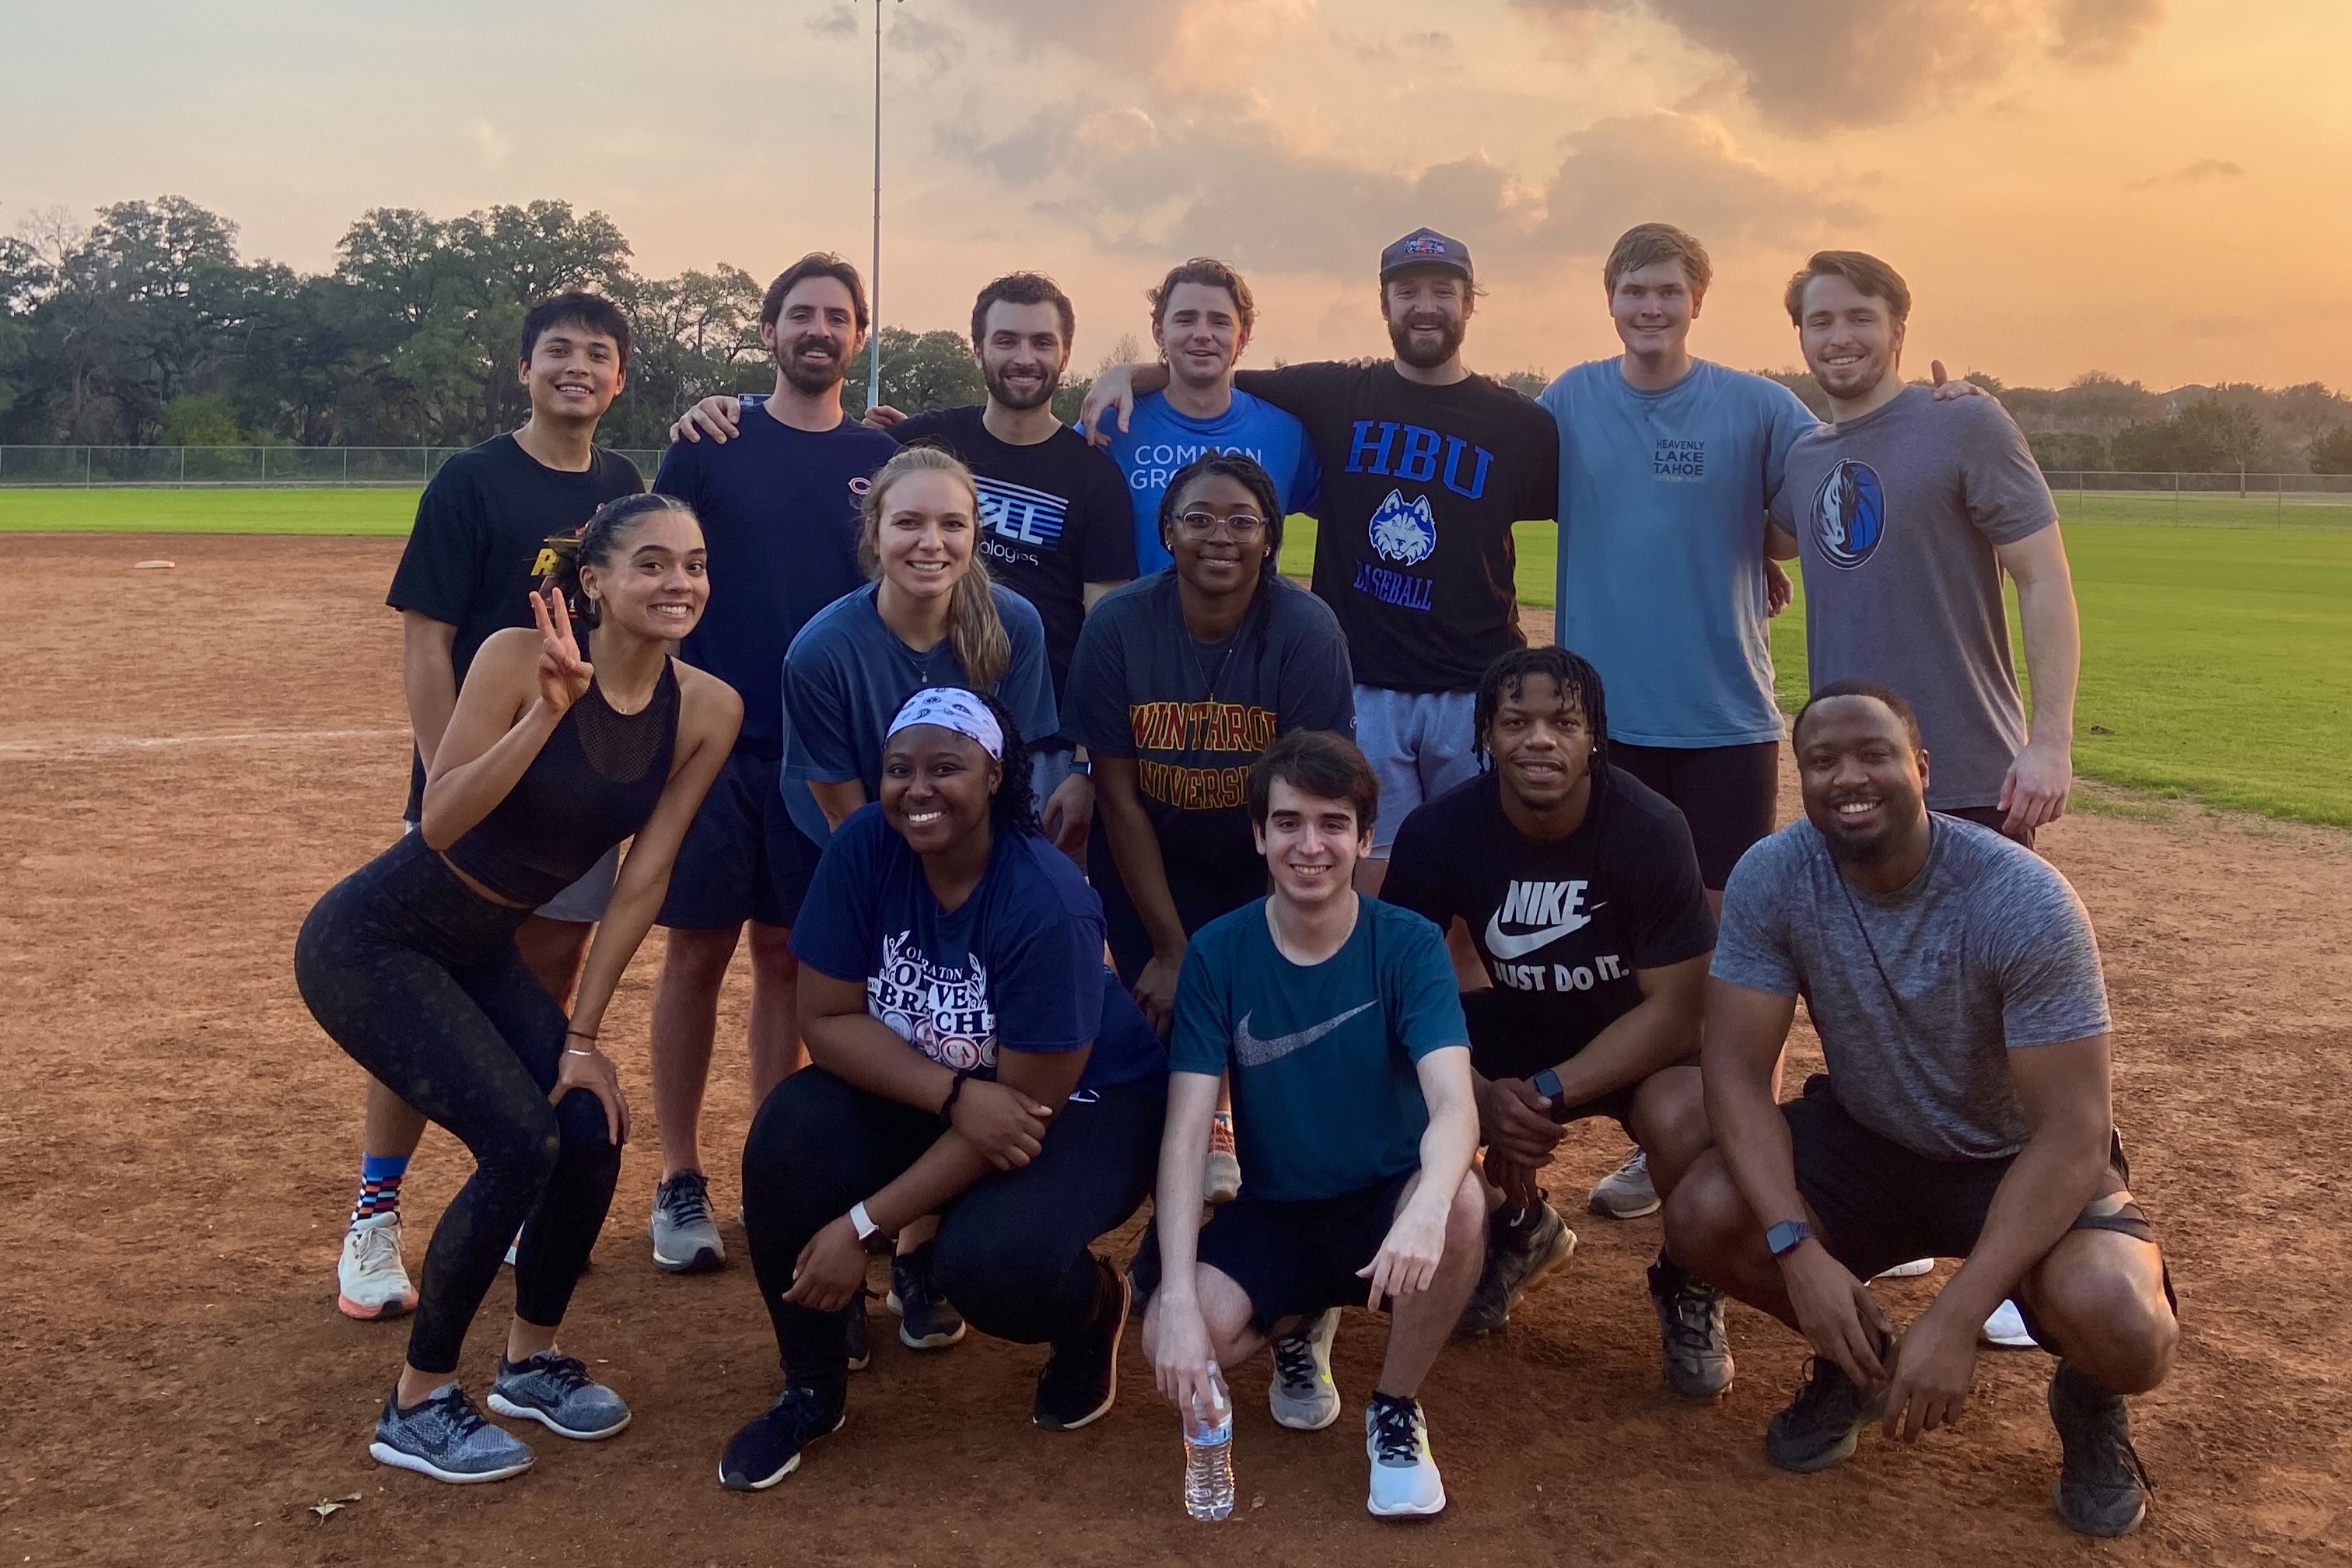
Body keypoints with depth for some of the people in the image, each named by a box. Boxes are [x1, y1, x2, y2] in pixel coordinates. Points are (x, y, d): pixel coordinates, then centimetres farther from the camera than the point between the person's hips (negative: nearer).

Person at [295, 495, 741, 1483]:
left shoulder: (707, 712, -9)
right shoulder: (519, 659, -23)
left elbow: (642, 881, -5)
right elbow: (438, 825, -30)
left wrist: (581, 1034, -5)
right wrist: (549, 709, -39)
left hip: (484, 951, 6)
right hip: (371, 942, -6)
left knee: (592, 1127, -7)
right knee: (521, 1140, -18)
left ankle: (531, 1361, 21)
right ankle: (416, 1405, 2)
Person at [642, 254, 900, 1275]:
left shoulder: (883, 461, 7)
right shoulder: (711, 445, 2)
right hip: (711, 740, -2)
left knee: (789, 957, 9)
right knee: (697, 952, 3)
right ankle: (680, 1181, 12)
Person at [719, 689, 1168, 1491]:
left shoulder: (1047, 905, -29)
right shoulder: (863, 848, -17)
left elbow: (1027, 1099, -25)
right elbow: (827, 1019, -13)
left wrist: (864, 1225, -26)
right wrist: (958, 1094, -30)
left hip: (1081, 1103, -4)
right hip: (918, 1092, 5)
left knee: (990, 1262, -32)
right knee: (791, 1134, -24)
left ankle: (1091, 1312, 7)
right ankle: (812, 1387, -2)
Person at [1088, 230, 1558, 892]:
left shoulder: (1519, 424, 3)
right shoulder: (1335, 396, 5)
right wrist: (1131, 373, -8)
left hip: (1475, 693, 0)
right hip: (1362, 685, 0)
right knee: (1376, 873, 3)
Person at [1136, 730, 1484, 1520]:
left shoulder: (1409, 945, -15)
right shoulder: (1217, 954, -11)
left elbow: (1454, 1106, -29)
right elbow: (1185, 1136, -16)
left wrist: (1428, 1204, -53)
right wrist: (1178, 1298, -30)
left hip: (1388, 1201, -1)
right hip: (1273, 1211, 2)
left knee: (1461, 1203, -36)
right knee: (1173, 1345, -26)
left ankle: (1396, 1409, -7)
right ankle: (1302, 1322, 12)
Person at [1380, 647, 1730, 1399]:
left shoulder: (1650, 829, -26)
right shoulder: (1438, 832, -20)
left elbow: (1675, 1007, -22)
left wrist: (1549, 1092, -33)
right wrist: (1484, 1098, -31)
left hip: (1643, 1030, -3)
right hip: (1522, 1021, 3)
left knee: (1685, 1122, -36)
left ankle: (1687, 1287, 0)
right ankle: (1518, 1229, 13)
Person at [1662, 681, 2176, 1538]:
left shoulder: (2024, 901, -28)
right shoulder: (1772, 878, -18)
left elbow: (2072, 1132, -28)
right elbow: (1737, 1069, -18)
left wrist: (1954, 1320, -35)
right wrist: (1797, 1248, -33)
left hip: (2023, 1160, -3)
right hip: (1866, 1140, 3)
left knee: (2119, 1326, -33)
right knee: (1702, 1217, -24)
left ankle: (2089, 1398, 9)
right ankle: (1859, 1355, 9)